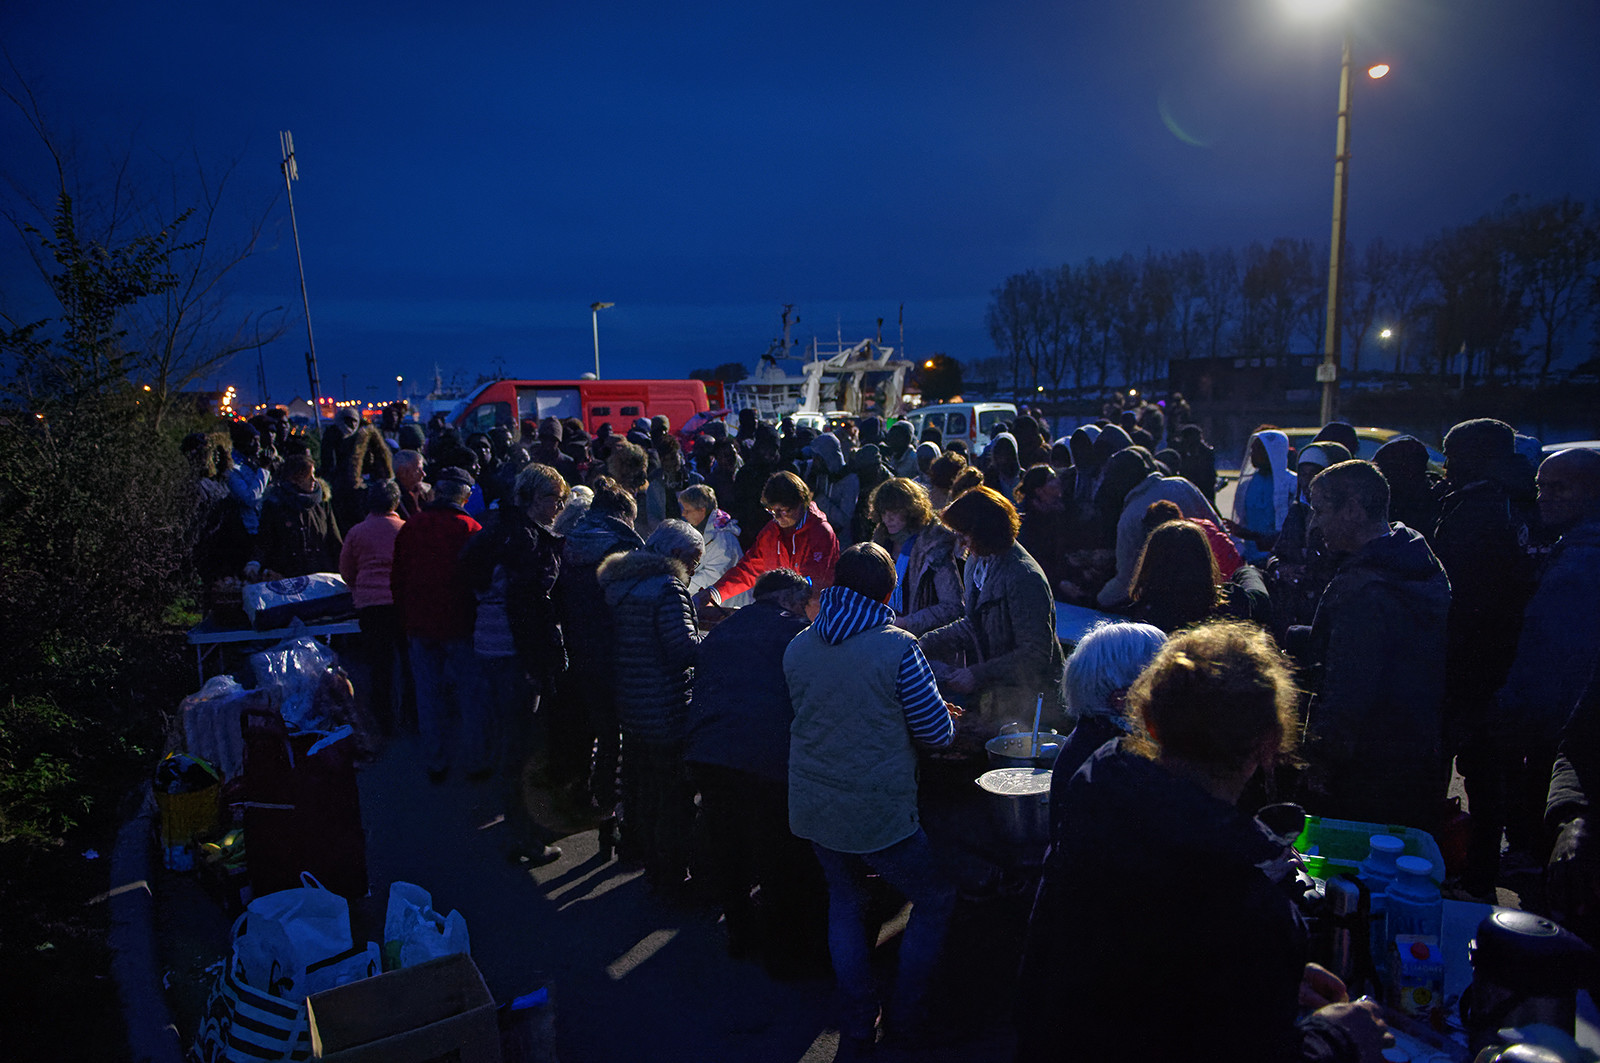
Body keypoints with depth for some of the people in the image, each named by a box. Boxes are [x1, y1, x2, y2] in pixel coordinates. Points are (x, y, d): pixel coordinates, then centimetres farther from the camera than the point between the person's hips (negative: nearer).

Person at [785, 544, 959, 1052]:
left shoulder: (798, 646, 1)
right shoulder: (897, 647, -16)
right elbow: (938, 733, -11)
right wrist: (923, 716, 12)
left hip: (813, 807, 6)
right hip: (878, 812, -5)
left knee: (845, 901, 25)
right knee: (936, 900, 17)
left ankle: (857, 1024, 31)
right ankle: (905, 1018, 26)